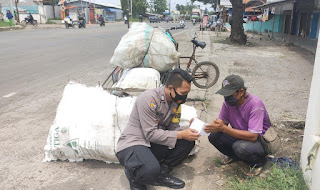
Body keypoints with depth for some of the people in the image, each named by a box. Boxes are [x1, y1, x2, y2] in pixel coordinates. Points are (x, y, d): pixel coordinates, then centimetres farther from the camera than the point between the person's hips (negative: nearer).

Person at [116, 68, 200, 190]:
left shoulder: (176, 102, 3)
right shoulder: (149, 98, -22)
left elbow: (173, 128, 5)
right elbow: (150, 134, -23)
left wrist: (189, 130, -16)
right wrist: (181, 134, -22)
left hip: (154, 145, 7)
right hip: (132, 144, -7)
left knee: (188, 142, -11)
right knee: (151, 169, -35)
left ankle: (162, 173, 1)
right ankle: (134, 174, 1)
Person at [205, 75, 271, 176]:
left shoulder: (255, 104, -28)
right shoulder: (229, 101, -9)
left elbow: (253, 136, -32)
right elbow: (223, 121, 0)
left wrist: (224, 128, -37)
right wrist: (214, 127, -26)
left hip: (259, 140, -6)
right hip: (240, 136, 6)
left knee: (240, 147, -36)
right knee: (214, 136, -15)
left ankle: (259, 162, -2)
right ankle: (234, 156, 12)